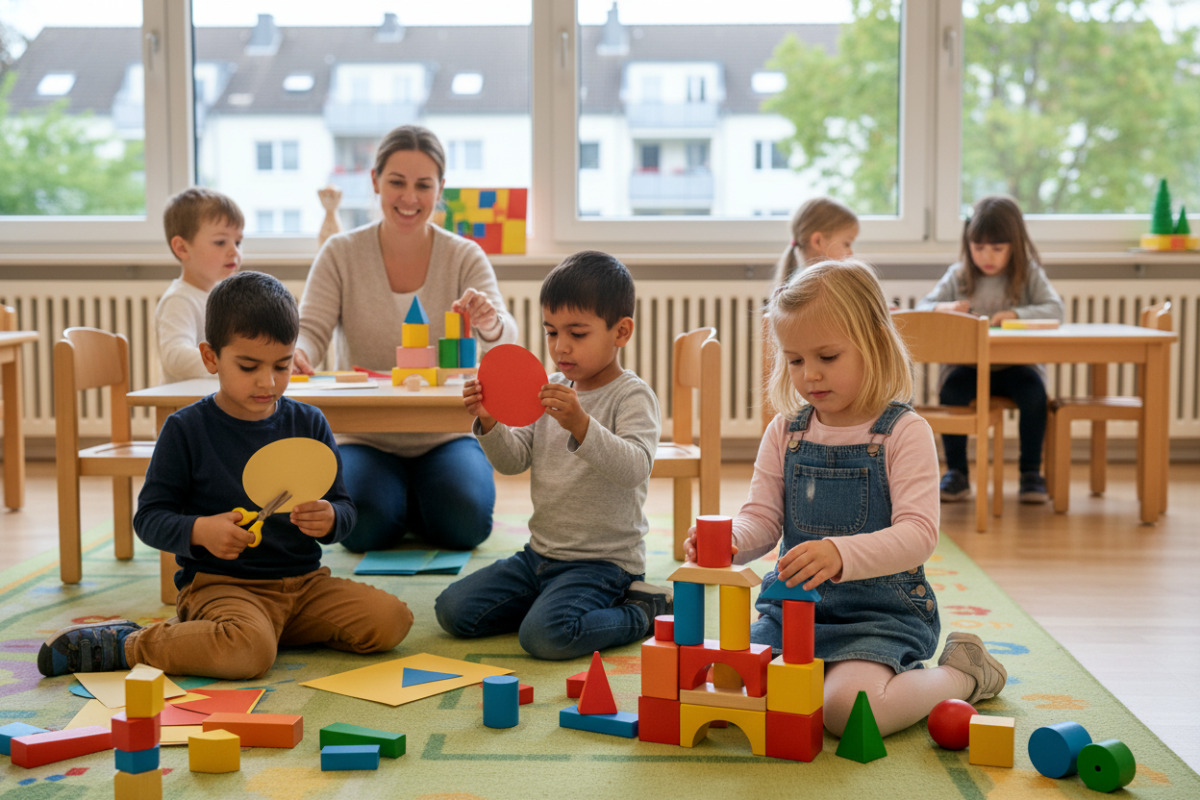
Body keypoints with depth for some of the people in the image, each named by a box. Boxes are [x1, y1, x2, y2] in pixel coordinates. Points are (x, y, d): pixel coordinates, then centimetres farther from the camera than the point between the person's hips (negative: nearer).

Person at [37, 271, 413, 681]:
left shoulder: (308, 423, 7)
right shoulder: (185, 429, -3)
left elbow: (344, 506, 10)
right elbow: (149, 517, -2)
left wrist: (329, 519, -15)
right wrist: (200, 531, -22)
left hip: (303, 581, 6)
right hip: (219, 582, -6)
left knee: (391, 619, -13)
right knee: (247, 652, -36)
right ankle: (126, 644, -10)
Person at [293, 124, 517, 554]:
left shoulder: (465, 257, -2)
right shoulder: (341, 254, -2)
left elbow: (505, 340, -16)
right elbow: (311, 330, -9)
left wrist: (490, 325, -42)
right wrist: (295, 354, -35)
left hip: (445, 434, 1)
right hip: (365, 437, 0)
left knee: (465, 522, -26)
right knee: (365, 526, -28)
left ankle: (416, 503, 10)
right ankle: (394, 499, 9)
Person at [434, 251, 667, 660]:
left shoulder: (633, 396, -12)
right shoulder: (550, 389, 8)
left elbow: (634, 468, -27)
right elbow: (514, 461, 7)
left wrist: (581, 426, -41)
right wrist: (490, 424, -13)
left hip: (605, 560, -7)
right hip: (541, 552, 7)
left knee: (546, 635, -30)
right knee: (452, 610, 0)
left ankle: (644, 611, -4)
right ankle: (560, 600, 13)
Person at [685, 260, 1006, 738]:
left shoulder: (904, 433, -9)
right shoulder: (785, 432, 7)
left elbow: (918, 534, -19)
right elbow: (762, 518, 4)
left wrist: (842, 554, -38)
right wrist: (727, 541, -21)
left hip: (880, 611, -6)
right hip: (791, 607, 6)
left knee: (847, 708, -30)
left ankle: (960, 674, 4)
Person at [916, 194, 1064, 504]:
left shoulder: (1029, 274, 5)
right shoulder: (958, 275, 8)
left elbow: (1054, 310, -8)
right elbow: (921, 309, 5)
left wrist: (1015, 314, -25)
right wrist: (944, 308, -18)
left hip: (1017, 363, -1)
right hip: (967, 363, 1)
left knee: (1034, 393, -31)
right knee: (950, 391, -30)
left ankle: (1031, 472, -13)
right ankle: (956, 472, -14)